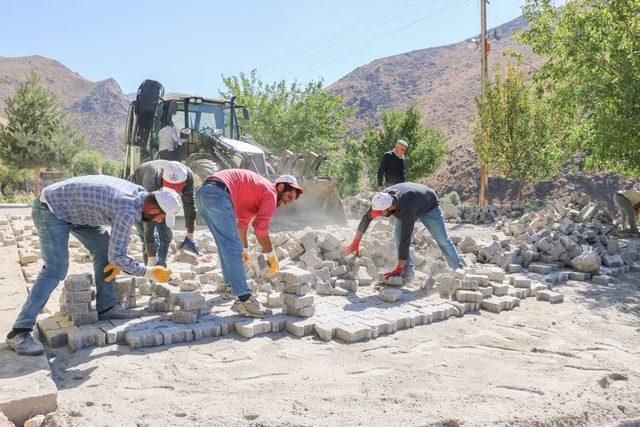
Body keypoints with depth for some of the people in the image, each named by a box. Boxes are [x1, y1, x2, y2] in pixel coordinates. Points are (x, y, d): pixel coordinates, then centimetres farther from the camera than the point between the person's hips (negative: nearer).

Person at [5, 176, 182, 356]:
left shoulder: (139, 192, -5)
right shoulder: (128, 211, -31)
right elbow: (116, 256, -27)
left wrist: (117, 260, 4)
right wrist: (149, 273, -17)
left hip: (75, 208, 10)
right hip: (51, 210, -10)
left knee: (104, 248, 6)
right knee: (56, 270, -16)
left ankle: (106, 308, 14)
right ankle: (19, 332, -13)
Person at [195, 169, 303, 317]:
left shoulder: (257, 188, 30)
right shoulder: (271, 193, 2)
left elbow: (242, 221, 39)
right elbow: (260, 228, -6)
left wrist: (245, 249, 45)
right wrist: (271, 256, 5)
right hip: (218, 194, -10)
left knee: (225, 245, 22)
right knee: (232, 247, -12)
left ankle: (231, 284, 33)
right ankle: (244, 299, -14)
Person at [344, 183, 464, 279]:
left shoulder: (407, 210, -49)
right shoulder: (382, 198, -32)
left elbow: (405, 241, -45)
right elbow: (366, 217, -18)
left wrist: (398, 269, -39)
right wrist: (355, 243, -14)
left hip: (429, 207, -5)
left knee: (443, 240, 0)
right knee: (398, 235, -12)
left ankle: (460, 270, 15)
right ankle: (408, 271, -7)